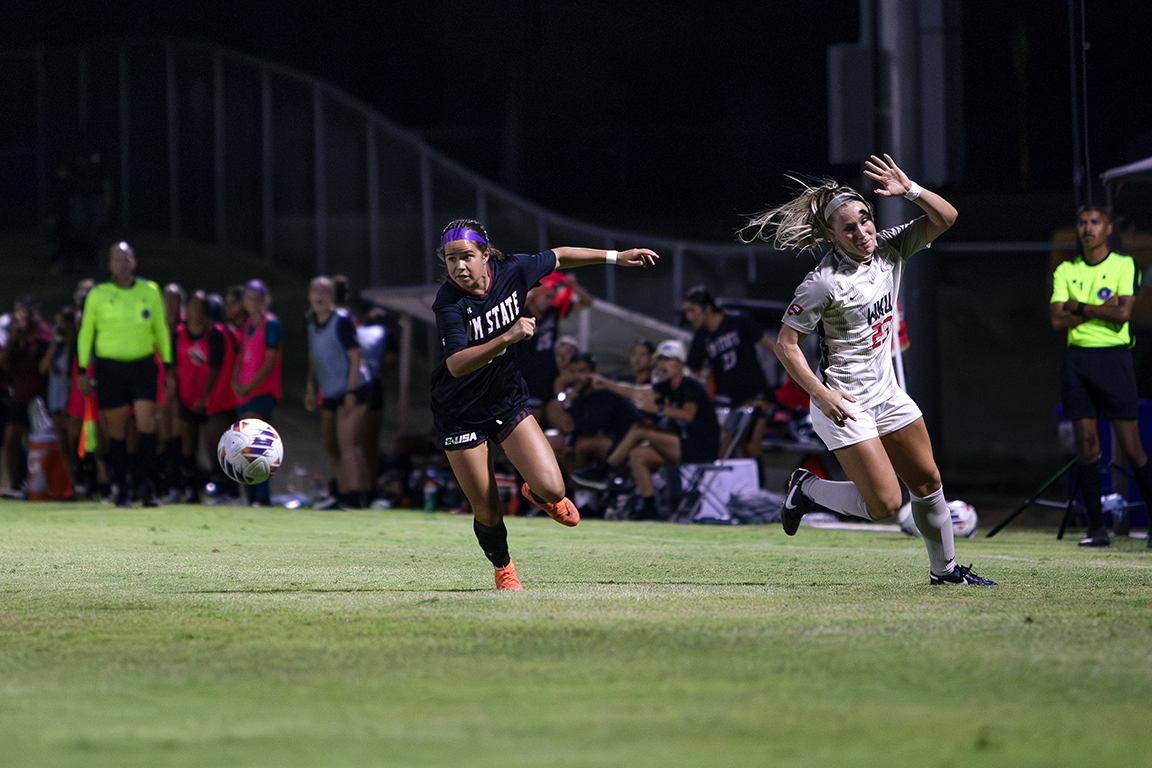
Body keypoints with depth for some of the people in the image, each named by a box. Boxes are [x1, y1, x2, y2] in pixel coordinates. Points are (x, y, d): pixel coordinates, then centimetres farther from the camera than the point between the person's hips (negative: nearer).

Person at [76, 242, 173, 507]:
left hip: (143, 365, 1)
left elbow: (161, 330, 15)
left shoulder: (150, 292, 7)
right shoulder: (98, 295, 2)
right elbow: (84, 334, 7)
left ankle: (148, 484, -6)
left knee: (147, 423, -12)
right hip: (110, 368, -1)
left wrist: (168, 366, 12)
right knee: (117, 428, 1)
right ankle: (121, 487, 9)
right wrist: (83, 371, 3)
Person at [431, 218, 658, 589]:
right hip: (459, 414, -3)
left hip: (508, 400, 3)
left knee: (551, 490, -11)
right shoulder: (448, 304, -25)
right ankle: (503, 567, 35)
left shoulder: (511, 271, -12)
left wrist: (617, 257, 14)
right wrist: (508, 337, -49)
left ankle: (536, 494, 28)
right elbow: (456, 364, -39)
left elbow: (558, 257, 9)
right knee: (487, 513, 2)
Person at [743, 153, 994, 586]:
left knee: (927, 482, 13)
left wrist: (908, 190, -18)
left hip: (886, 394, 7)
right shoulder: (825, 283, -20)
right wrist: (822, 394, -23)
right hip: (844, 402, -7)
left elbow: (945, 218, -1)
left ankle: (945, 569, 30)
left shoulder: (889, 250, -1)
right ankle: (807, 489, 10)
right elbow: (786, 344, -16)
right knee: (885, 504, -13)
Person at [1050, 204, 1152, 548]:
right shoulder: (1065, 271, 12)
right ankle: (1096, 527, 3)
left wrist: (1079, 307, -6)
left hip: (1113, 356, -3)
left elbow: (1123, 313, -11)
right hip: (1077, 359, 3)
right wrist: (1100, 309, -9)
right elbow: (1058, 320, 0)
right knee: (1086, 444, -1)